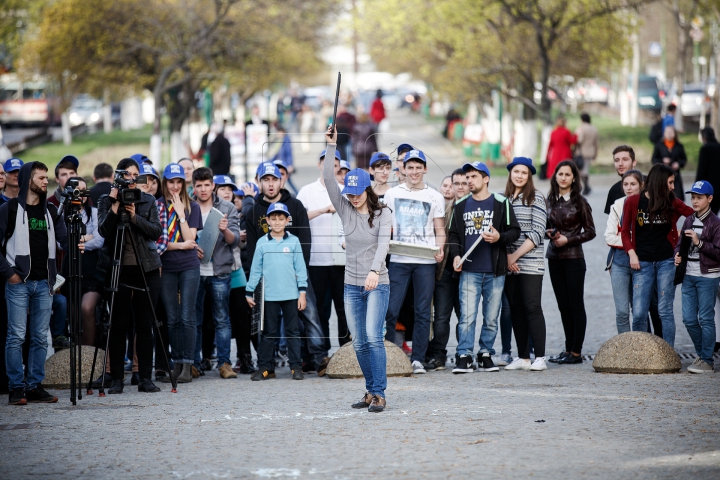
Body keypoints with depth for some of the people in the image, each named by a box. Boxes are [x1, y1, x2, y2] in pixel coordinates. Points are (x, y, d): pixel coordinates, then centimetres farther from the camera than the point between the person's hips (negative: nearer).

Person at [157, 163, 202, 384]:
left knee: (187, 317, -6)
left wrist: (180, 213, -8)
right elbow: (155, 239, -1)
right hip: (166, 268, 1)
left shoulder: (192, 207, 6)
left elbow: (190, 239, -4)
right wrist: (179, 245, -10)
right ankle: (177, 364, 10)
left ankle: (188, 366, -6)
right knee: (172, 319, 4)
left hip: (189, 266, -1)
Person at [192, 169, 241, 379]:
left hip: (219, 271, -1)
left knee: (222, 320, -1)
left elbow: (235, 240, -1)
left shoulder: (228, 208, 5)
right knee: (193, 320, 5)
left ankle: (224, 363, 1)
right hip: (193, 270, 1)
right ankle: (193, 363, 11)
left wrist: (225, 230, -22)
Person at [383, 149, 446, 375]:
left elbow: (440, 230, 9)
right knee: (391, 309, -6)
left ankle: (417, 359, 7)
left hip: (425, 262, 0)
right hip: (398, 260, 0)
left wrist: (440, 249, -10)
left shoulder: (435, 197, 10)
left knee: (423, 312, 2)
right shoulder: (392, 194, 10)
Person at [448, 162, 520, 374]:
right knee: (467, 316, -8)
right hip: (469, 270, 1)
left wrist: (499, 237, -16)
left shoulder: (501, 203, 4)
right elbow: (453, 234, 16)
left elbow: (514, 231, 3)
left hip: (495, 271, -1)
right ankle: (464, 357, -8)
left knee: (491, 318, 5)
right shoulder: (461, 206, 12)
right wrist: (456, 254, -1)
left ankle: (486, 355, 15)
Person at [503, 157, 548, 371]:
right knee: (516, 310, 6)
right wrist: (506, 256, -4)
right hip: (508, 264, 5)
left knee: (532, 308, -8)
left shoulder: (536, 199, -2)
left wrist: (516, 255, -12)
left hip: (530, 263, -5)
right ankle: (522, 357, 11)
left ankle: (540, 358, -7)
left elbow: (537, 233, -8)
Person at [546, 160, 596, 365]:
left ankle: (576, 352, -1)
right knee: (563, 305, 8)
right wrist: (549, 233, -3)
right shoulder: (550, 200, 8)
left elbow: (590, 231, -5)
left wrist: (568, 239, -14)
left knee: (575, 304, -3)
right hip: (554, 257, 5)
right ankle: (568, 349, 14)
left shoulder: (580, 202, -6)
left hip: (573, 258, -5)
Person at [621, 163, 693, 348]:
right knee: (639, 313, -4)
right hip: (642, 263, -1)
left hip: (666, 262, 1)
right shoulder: (633, 202, 1)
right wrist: (631, 253, -6)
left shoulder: (672, 203, 5)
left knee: (665, 311, 2)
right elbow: (625, 231, 5)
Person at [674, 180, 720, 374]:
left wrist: (699, 243, -20)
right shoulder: (688, 221, 13)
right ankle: (701, 354, 24)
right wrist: (677, 255, 1)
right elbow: (680, 243, 22)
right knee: (689, 319, 7)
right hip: (689, 276, 6)